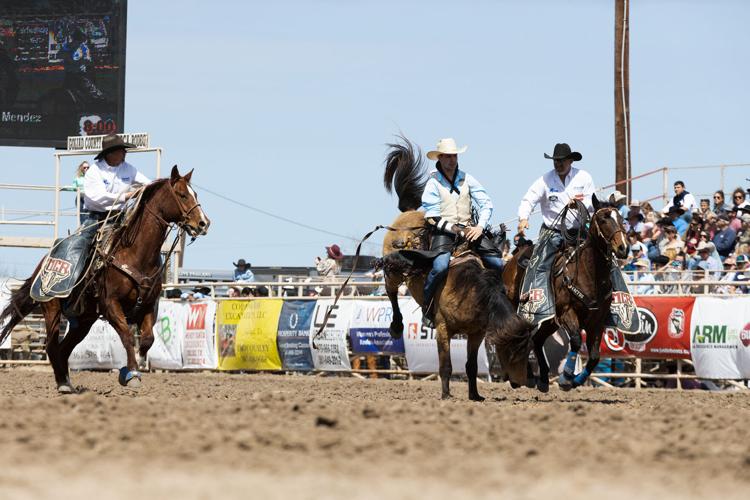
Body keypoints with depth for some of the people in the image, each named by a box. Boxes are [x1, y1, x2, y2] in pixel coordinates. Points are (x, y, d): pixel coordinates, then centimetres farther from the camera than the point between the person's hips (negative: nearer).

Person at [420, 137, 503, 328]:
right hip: (444, 232, -4)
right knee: (440, 265, -32)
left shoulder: (467, 180, 9)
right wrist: (454, 229, -17)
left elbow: (486, 204, 7)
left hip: (470, 229, 4)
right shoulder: (433, 183, 0)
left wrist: (480, 226, -9)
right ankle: (427, 310, -16)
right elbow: (432, 217, -6)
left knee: (497, 263, -10)